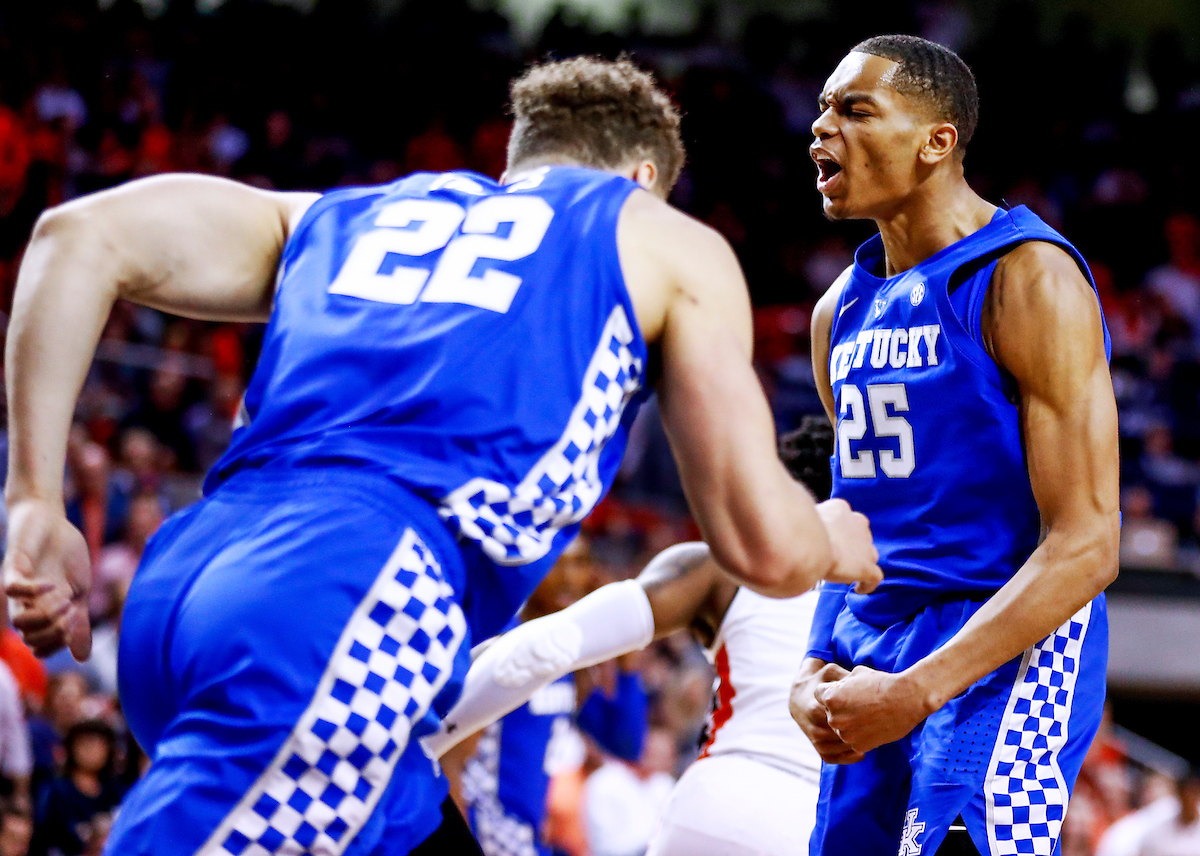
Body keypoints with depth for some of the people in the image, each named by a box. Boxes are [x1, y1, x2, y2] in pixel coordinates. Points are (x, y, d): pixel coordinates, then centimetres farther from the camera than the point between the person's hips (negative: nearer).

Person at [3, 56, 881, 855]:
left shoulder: (345, 217, 32)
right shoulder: (671, 244, 21)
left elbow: (81, 234, 17)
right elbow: (764, 548, 15)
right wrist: (836, 544, 39)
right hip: (351, 603, -6)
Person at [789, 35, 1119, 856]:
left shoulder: (1028, 281, -11)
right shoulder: (843, 309, 13)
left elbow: (1085, 546, -17)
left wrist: (918, 691, -22)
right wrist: (816, 668, 2)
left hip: (1007, 652, -8)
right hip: (871, 664, 8)